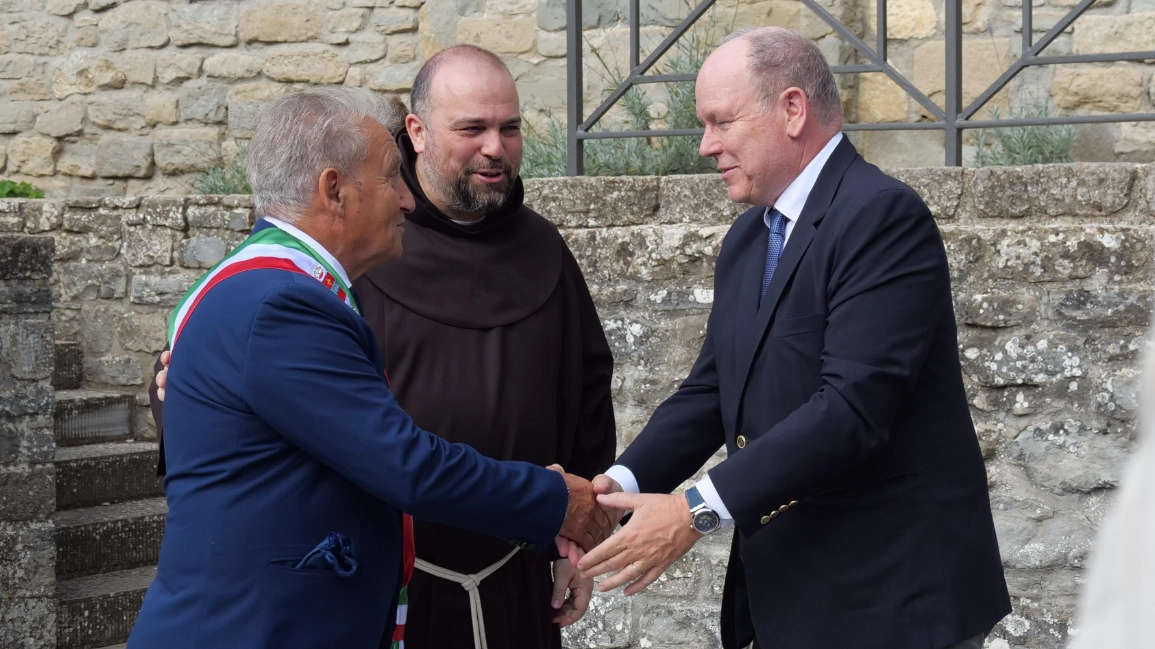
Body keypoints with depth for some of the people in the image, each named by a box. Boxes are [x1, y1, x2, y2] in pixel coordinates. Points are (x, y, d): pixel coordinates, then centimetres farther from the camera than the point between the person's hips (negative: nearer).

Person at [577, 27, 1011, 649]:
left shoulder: (883, 217, -16)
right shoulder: (746, 240, 13)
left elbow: (853, 406, -25)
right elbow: (710, 389, 11)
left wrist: (698, 510, -27)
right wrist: (623, 483, -7)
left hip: (890, 595, -8)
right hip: (786, 594, 8)